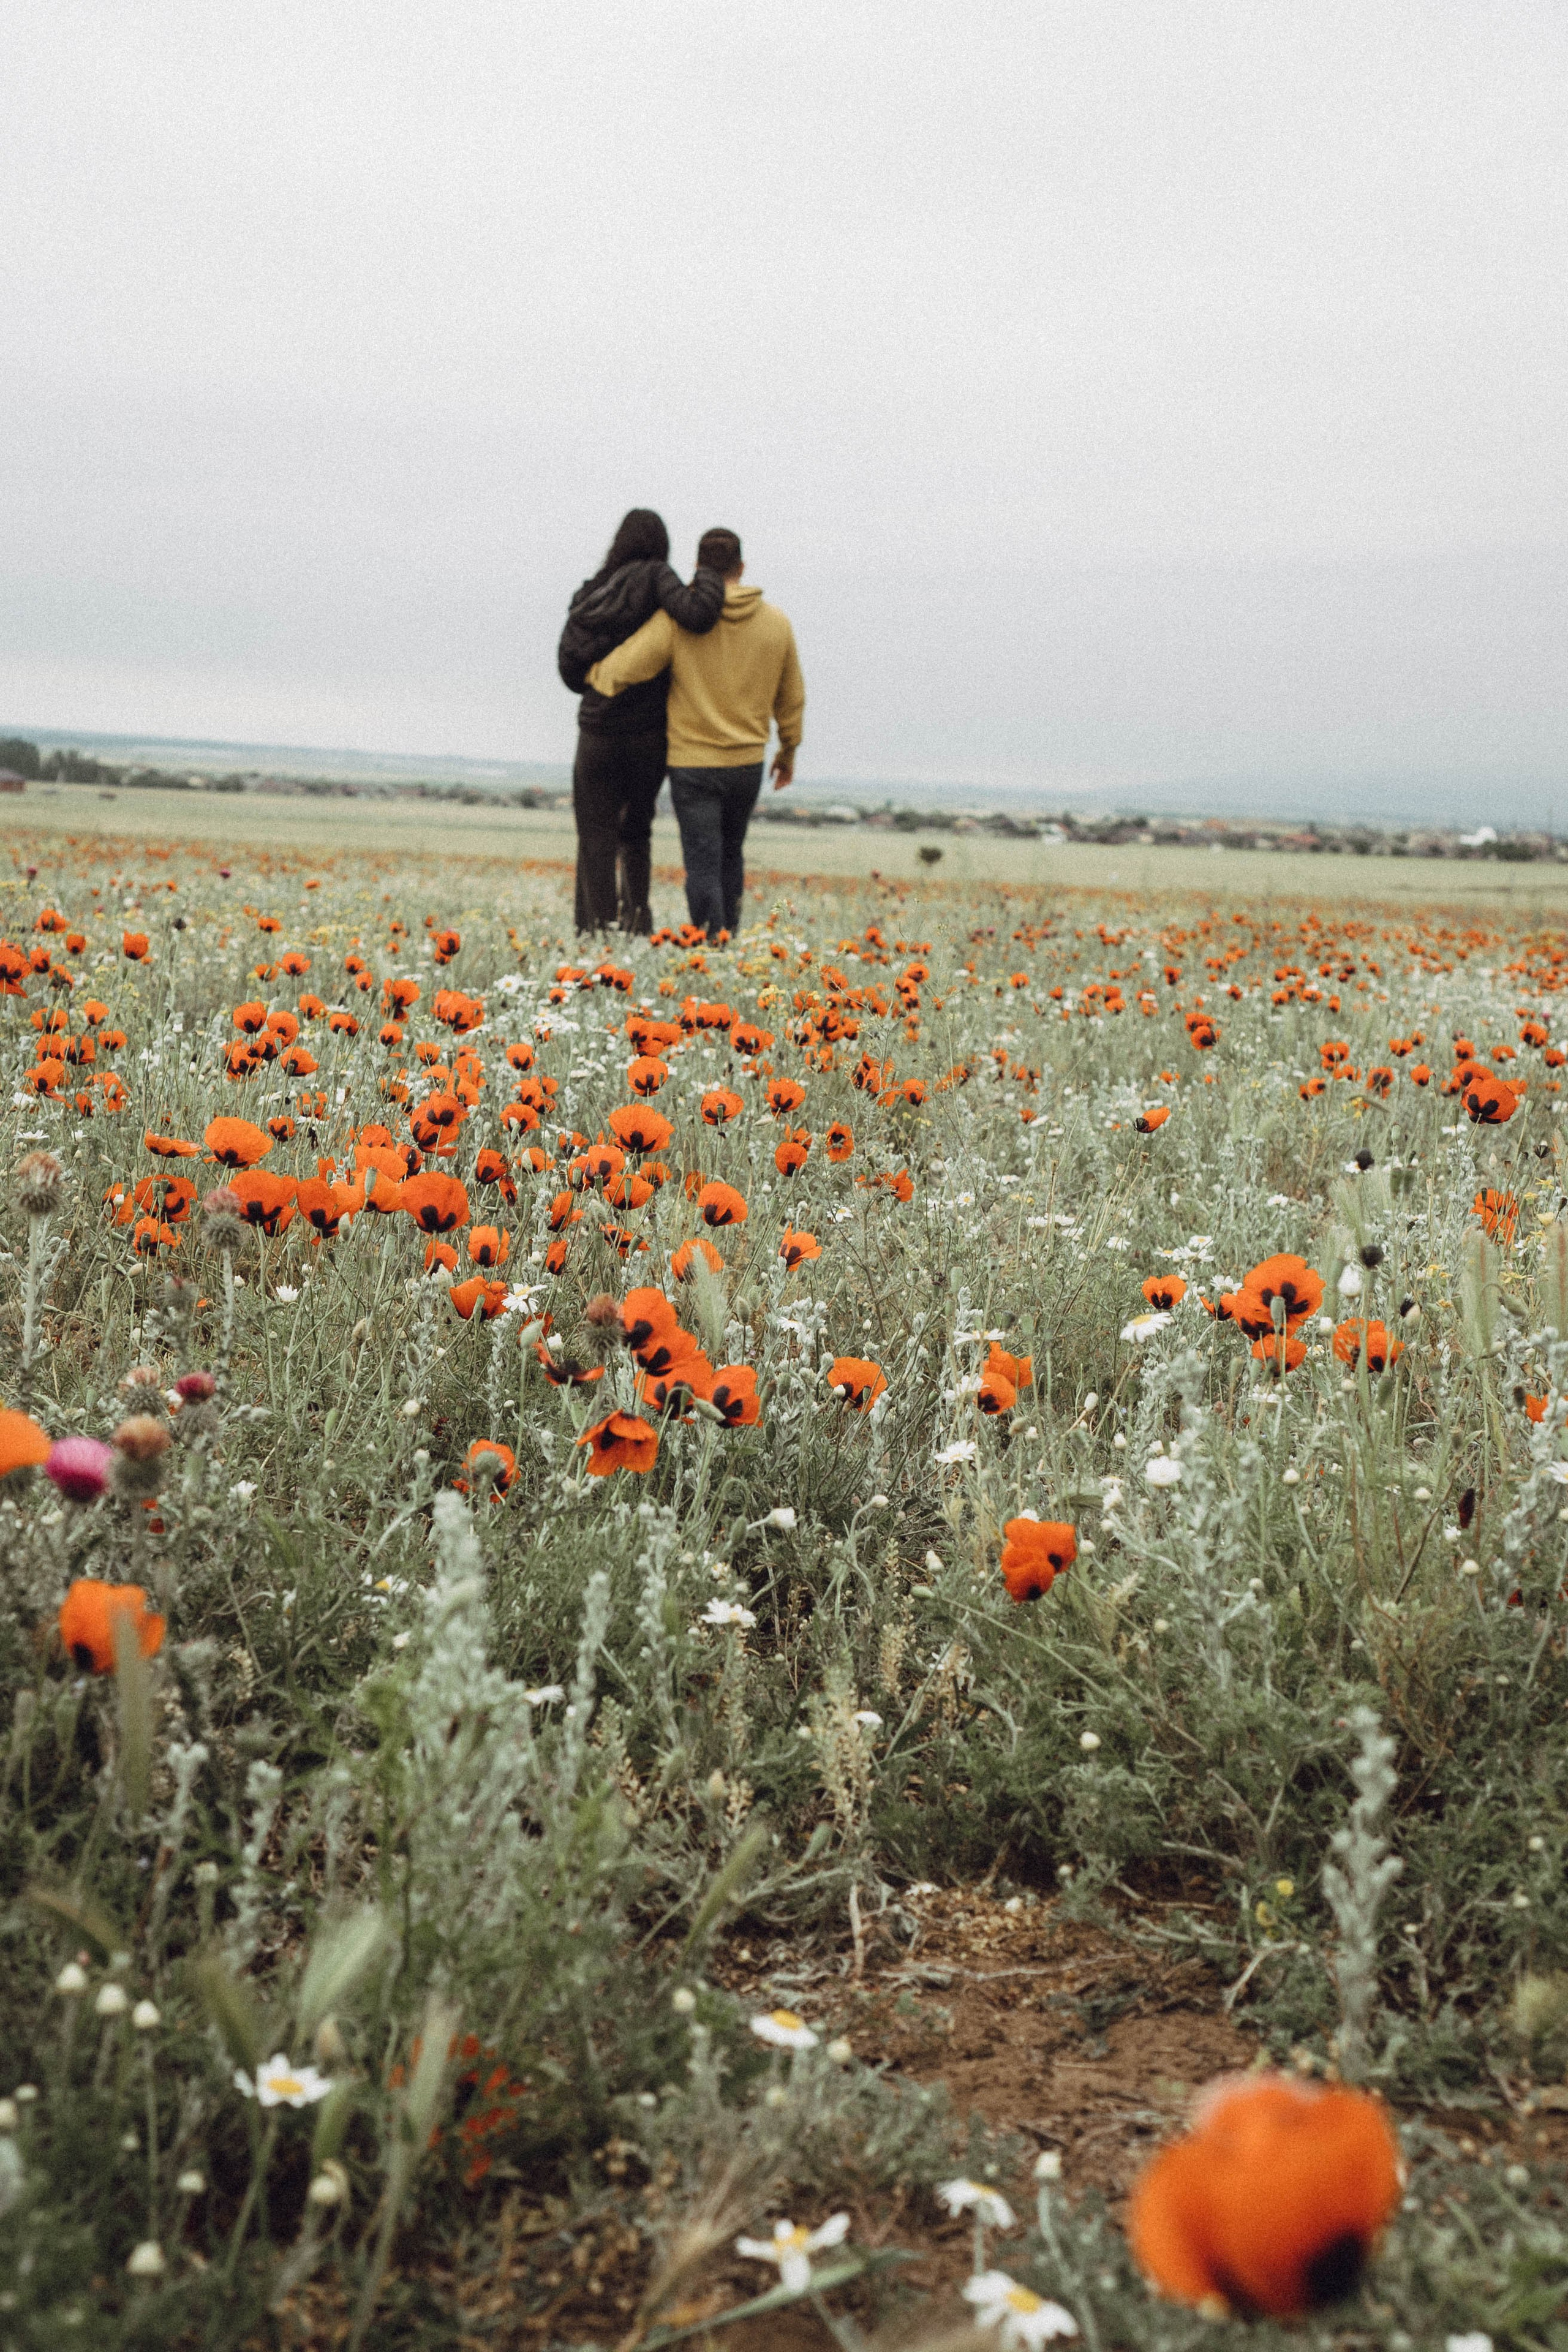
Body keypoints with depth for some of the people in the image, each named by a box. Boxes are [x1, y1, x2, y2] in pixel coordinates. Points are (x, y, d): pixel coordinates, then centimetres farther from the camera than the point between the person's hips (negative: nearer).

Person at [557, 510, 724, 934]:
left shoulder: (588, 597, 4)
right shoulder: (655, 578, -7)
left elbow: (571, 672, 2)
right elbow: (698, 615, -25)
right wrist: (710, 576, -6)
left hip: (599, 735, 0)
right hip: (651, 735, 0)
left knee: (596, 840, 4)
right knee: (636, 828, 21)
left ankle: (598, 927, -7)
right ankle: (636, 913, 7)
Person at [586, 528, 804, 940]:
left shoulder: (676, 620, -13)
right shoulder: (776, 623, -2)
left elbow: (619, 673, -15)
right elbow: (790, 697, 7)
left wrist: (592, 674, 9)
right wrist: (789, 751, 23)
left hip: (692, 765, -3)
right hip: (747, 763, 3)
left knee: (703, 864, -1)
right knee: (730, 851, 23)